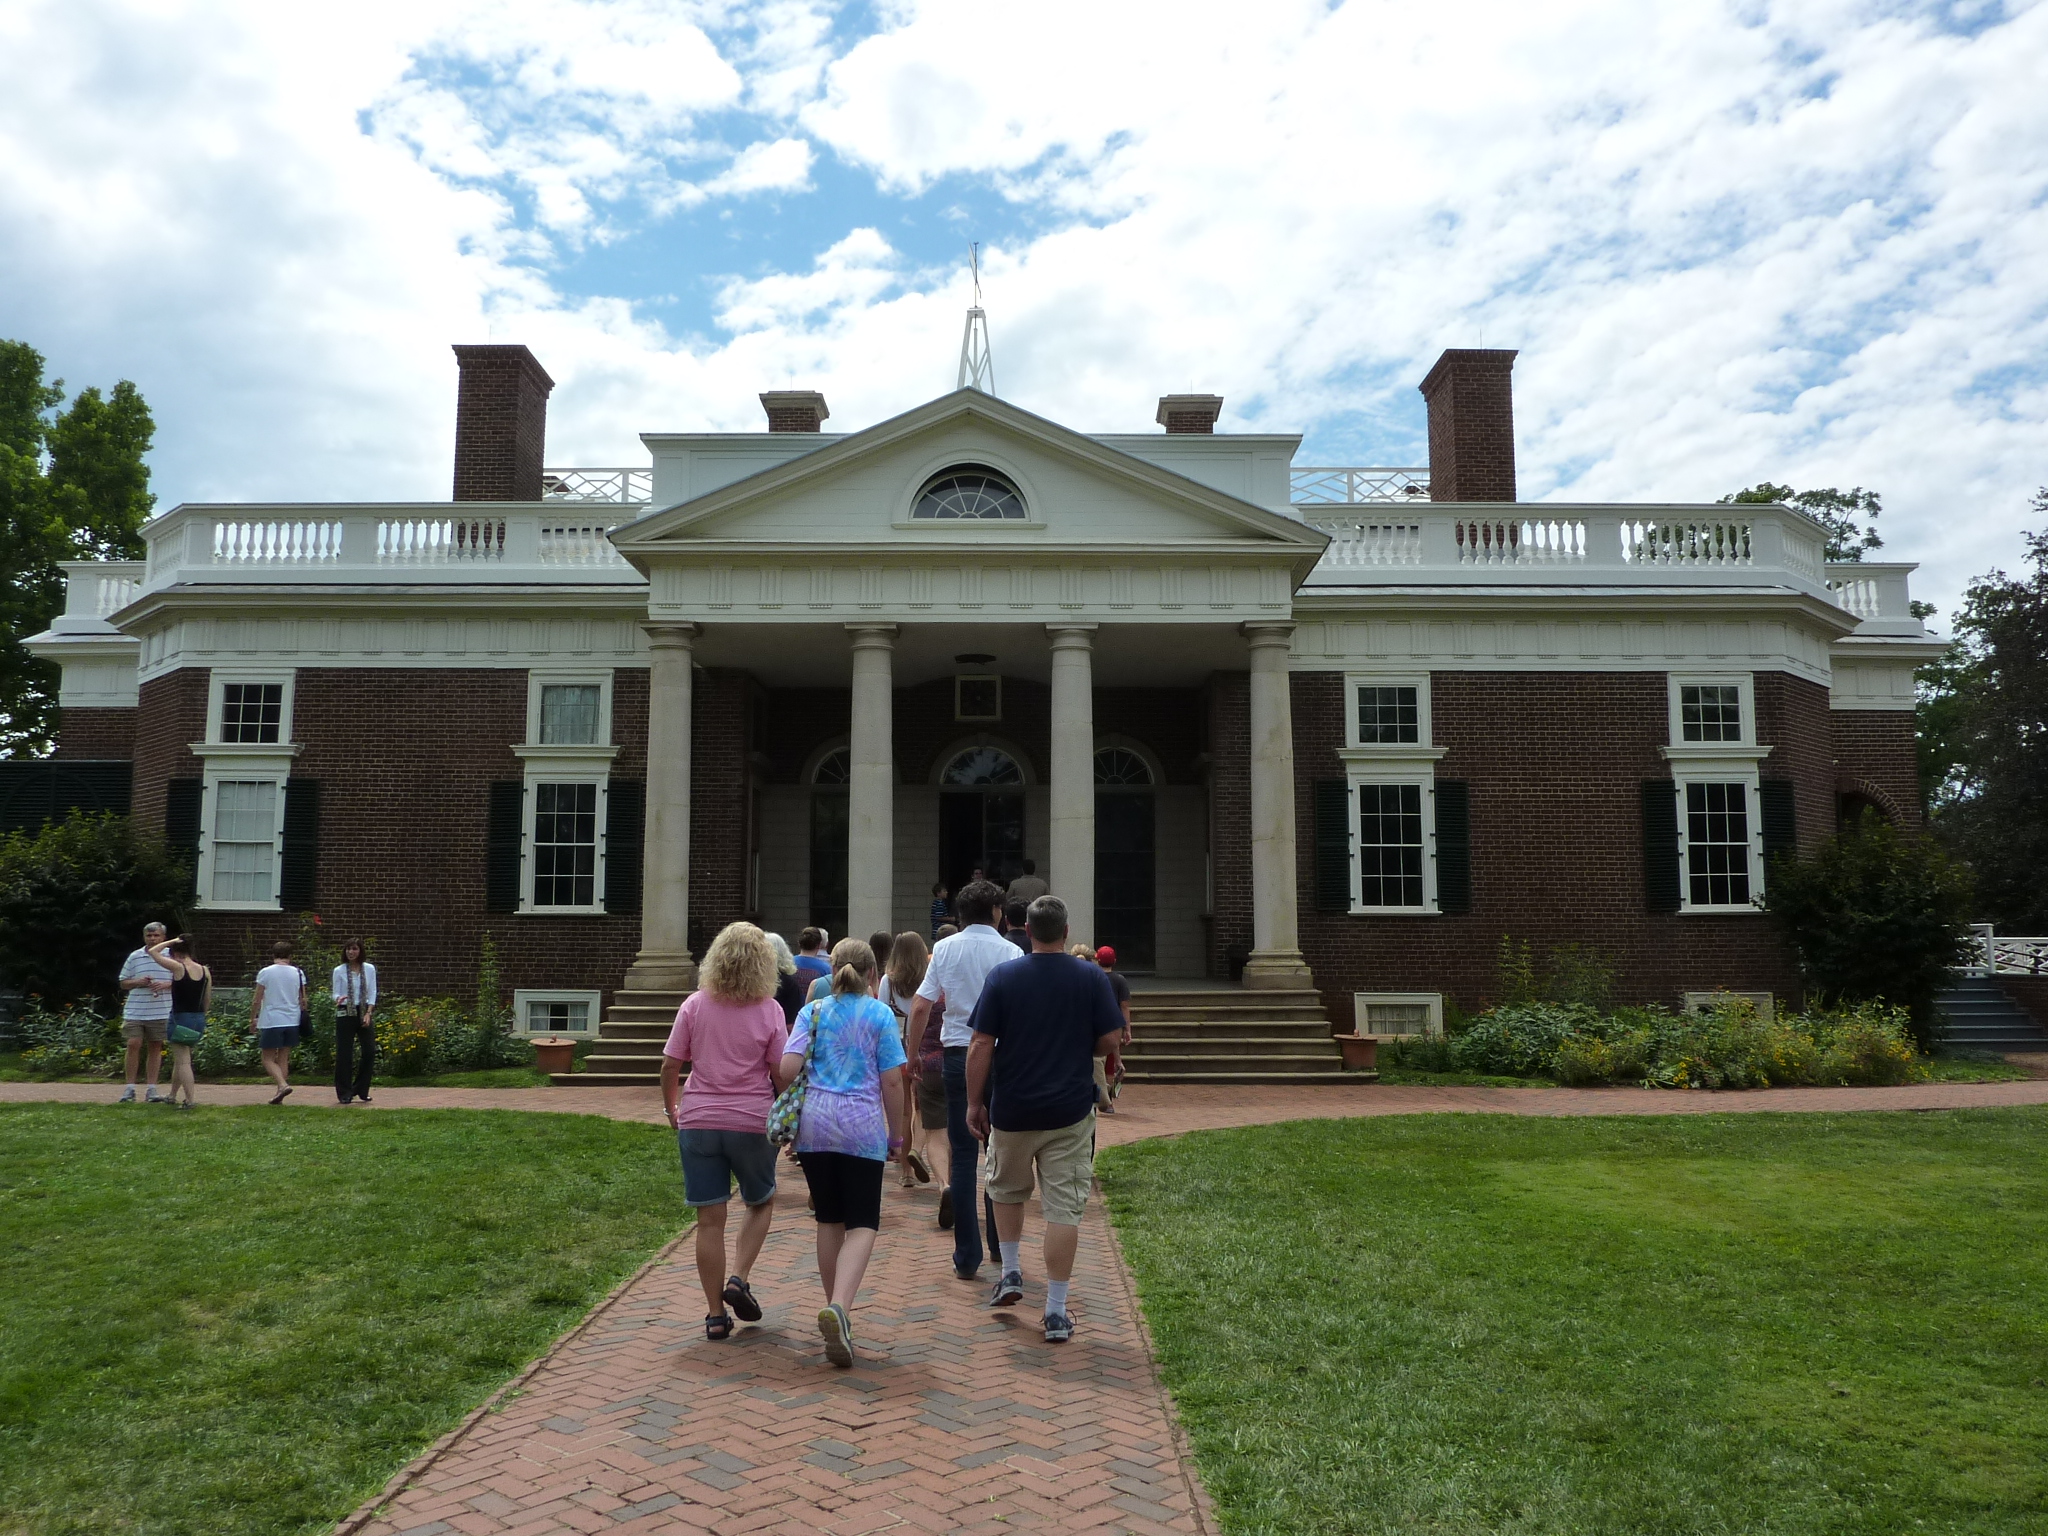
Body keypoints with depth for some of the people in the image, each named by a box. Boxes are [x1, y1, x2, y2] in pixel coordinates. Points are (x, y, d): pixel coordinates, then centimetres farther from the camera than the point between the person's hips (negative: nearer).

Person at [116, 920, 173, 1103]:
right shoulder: (135, 956, 5)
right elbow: (123, 983, 11)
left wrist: (166, 984, -14)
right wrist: (138, 982, -10)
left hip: (160, 1011, 0)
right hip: (135, 1010, 0)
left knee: (156, 1047, 6)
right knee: (134, 1044, -7)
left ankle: (152, 1089, 12)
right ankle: (130, 1087, 3)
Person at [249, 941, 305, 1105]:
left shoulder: (265, 972, -5)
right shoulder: (298, 973, 3)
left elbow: (256, 1000, -4)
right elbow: (303, 1000, 6)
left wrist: (252, 1018, 8)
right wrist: (302, 1016, 20)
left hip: (271, 1022, -4)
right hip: (292, 1022, 4)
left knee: (268, 1059, 4)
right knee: (284, 1059, 12)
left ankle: (283, 1084, -18)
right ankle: (279, 1093, 11)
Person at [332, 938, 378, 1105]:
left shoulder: (369, 969, 3)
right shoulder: (339, 971, -1)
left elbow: (372, 993, 4)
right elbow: (336, 993, -1)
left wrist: (368, 1013, -6)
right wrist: (338, 999, -24)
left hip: (363, 1012, 2)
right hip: (345, 1013, -2)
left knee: (370, 1050, -2)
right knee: (344, 1053, -1)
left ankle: (361, 1090, 13)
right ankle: (344, 1093, 8)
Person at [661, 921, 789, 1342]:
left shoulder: (695, 1005, -2)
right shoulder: (769, 1010, -7)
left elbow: (670, 1064, -1)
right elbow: (782, 1072, -7)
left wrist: (670, 1107, 15)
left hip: (698, 1122, 1)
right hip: (752, 1122, -1)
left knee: (710, 1219, 7)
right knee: (760, 1203, 22)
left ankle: (716, 1314, 11)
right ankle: (738, 1278, 5)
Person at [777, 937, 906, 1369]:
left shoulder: (812, 1012, 6)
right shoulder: (880, 1015, 1)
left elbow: (787, 1069, -4)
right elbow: (892, 1081, -2)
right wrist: (896, 1134, 8)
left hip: (815, 1124, 3)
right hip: (863, 1126, -3)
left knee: (829, 1221, 15)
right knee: (862, 1225, -1)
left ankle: (835, 1307, 23)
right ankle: (839, 1308, -22)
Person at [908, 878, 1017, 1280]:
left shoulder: (943, 949, 2)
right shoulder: (1010, 953, -5)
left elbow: (920, 1008, 0)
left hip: (957, 1054, 1)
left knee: (962, 1155, 6)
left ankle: (967, 1258, 8)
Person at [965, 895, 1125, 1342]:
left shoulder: (1002, 977, -5)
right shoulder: (1092, 978, -5)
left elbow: (981, 1046, -6)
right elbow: (1109, 1043, -2)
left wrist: (975, 1102, 2)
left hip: (1012, 1110, 1)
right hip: (1070, 1112, 0)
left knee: (1007, 1190, 25)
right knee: (1064, 1207, 2)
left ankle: (1011, 1273, 27)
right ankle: (1056, 1312, 3)